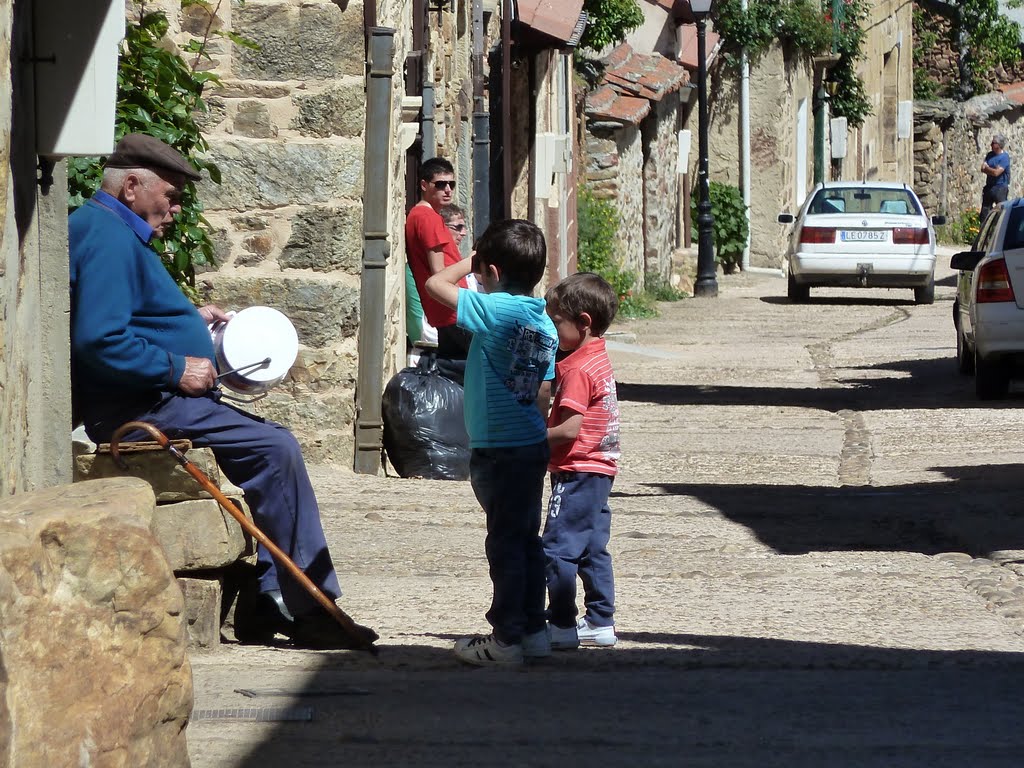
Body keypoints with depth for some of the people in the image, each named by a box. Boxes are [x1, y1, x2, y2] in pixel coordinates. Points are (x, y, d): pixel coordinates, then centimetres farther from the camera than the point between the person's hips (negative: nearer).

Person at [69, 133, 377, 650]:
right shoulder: (109, 238, -16)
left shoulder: (108, 230, 20)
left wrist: (189, 321, 22)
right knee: (275, 449, -17)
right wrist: (177, 368, -20)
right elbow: (99, 340, -28)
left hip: (148, 399, 12)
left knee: (270, 445, 14)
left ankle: (267, 602, 7)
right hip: (142, 404, -12)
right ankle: (308, 608, -12)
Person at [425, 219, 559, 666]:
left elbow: (436, 284, -11)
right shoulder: (544, 323, 7)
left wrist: (471, 262, 3)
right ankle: (533, 629, 20)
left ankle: (507, 638, 2)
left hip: (498, 449, -8)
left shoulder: (496, 310, -16)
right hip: (533, 445, 8)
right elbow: (544, 393, 12)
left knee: (506, 542, -2)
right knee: (526, 539, 14)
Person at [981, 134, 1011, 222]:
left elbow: (996, 172, -19)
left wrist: (986, 168, -3)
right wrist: (991, 170, -14)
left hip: (1000, 188, -7)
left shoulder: (1004, 157, -12)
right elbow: (983, 169, 3)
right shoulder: (990, 155, 9)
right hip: (989, 187, 7)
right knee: (985, 211, 9)